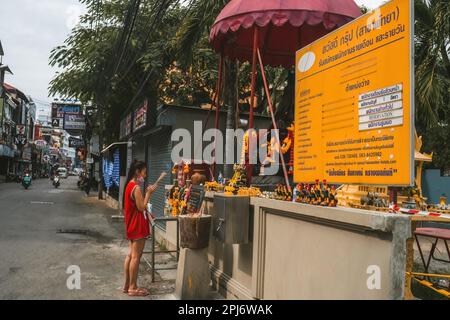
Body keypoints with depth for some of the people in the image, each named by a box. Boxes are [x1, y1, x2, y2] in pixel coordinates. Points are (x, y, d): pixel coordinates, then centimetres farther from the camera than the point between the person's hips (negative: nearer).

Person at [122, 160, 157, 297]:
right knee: (136, 256, -3)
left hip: (133, 225, 10)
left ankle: (127, 285, 22)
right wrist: (148, 193, -13)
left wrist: (146, 193, 7)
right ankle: (133, 288, 4)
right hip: (138, 225, -10)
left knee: (131, 255, 14)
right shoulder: (136, 187, -19)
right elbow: (141, 207, -19)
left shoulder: (130, 185, 11)